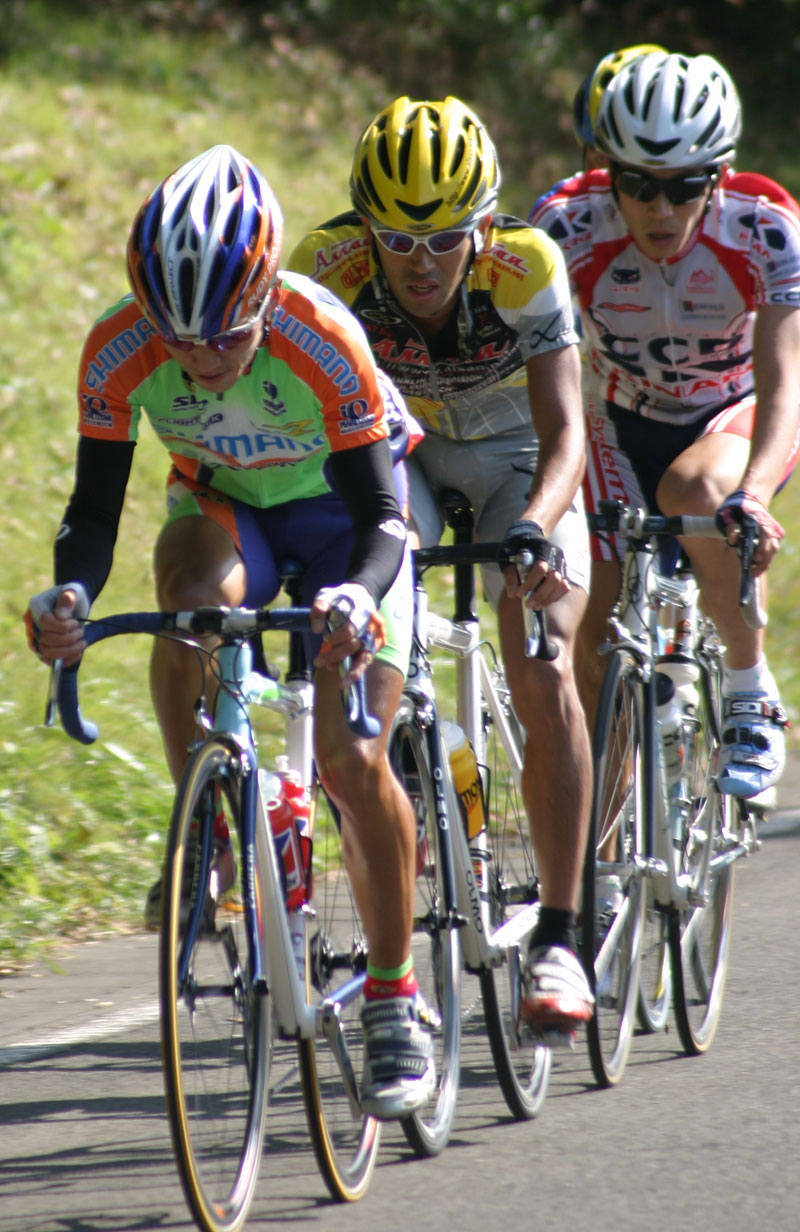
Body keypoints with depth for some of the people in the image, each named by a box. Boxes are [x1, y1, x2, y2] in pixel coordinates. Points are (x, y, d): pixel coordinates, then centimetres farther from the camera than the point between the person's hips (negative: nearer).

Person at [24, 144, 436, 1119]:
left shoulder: (323, 342, -34)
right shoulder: (120, 350, -27)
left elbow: (379, 514, -31)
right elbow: (94, 507, -21)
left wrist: (357, 594, -52)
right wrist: (70, 594, -42)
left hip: (339, 512, -2)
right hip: (221, 507, 2)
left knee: (352, 761, -14)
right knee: (191, 596, -35)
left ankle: (395, 1002, 1)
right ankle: (204, 836, -20)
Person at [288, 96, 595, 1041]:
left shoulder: (526, 270, -31)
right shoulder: (330, 269, -28)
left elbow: (564, 436, -34)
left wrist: (533, 531, -53)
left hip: (516, 459, -1)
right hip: (393, 449, 1)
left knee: (541, 678, -22)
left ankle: (557, 939, -15)